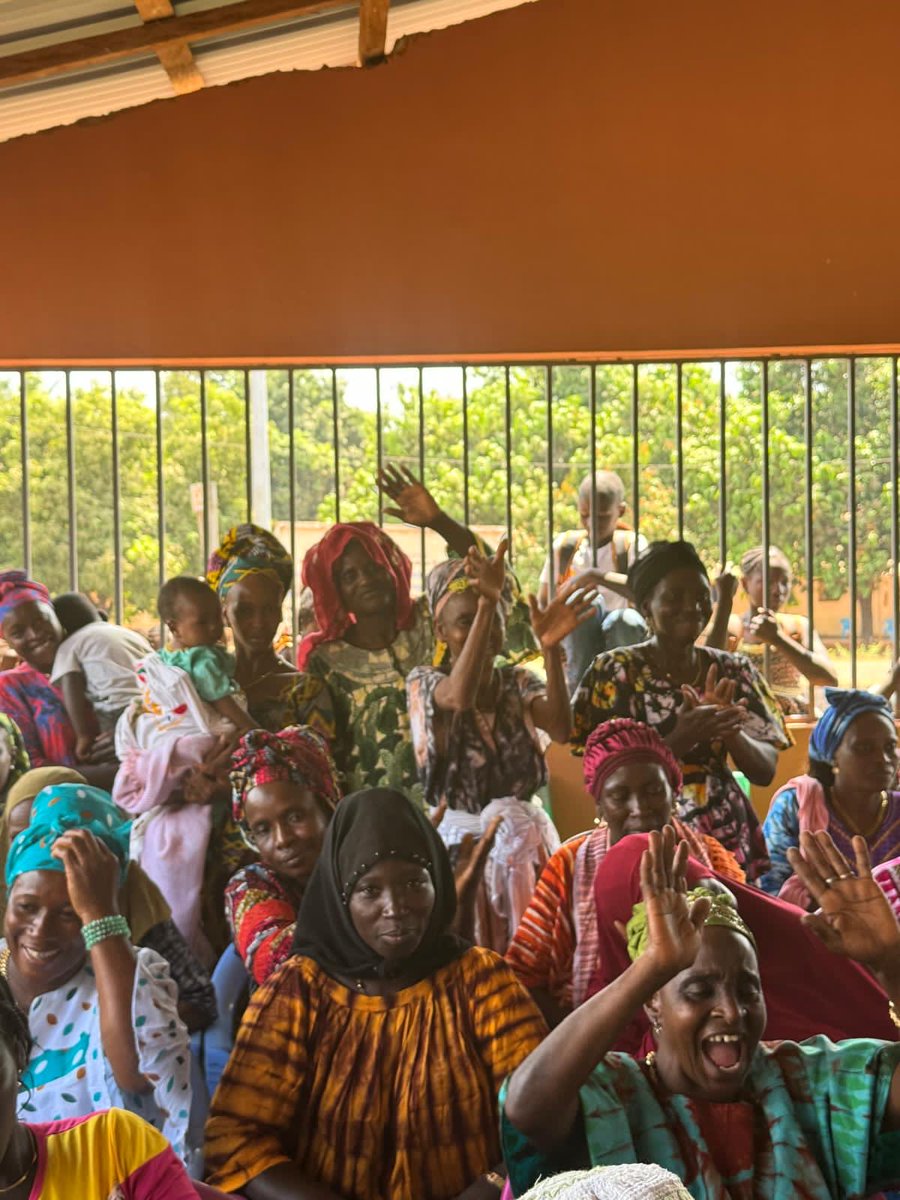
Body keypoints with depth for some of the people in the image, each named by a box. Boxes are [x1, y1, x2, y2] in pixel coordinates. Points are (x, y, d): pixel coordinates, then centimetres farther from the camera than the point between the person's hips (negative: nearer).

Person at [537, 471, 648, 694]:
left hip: (619, 640, -2)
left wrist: (598, 576, -33)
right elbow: (543, 602, 4)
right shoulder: (565, 546, 1)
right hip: (576, 640, 2)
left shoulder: (631, 544, -7)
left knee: (628, 619, -36)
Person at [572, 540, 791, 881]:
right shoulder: (615, 671, -5)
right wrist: (680, 740, -24)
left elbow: (765, 771, 4)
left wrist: (729, 729, -15)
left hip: (729, 837, 3)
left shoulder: (734, 671, 6)